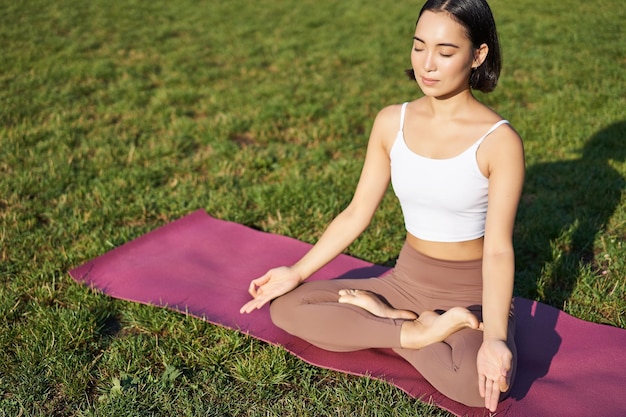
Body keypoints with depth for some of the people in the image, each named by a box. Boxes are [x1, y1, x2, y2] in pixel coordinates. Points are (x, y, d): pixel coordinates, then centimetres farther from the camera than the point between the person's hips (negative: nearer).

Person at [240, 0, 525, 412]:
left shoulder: (499, 141, -17)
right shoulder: (392, 123, -3)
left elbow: (498, 249, -20)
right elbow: (357, 213, 2)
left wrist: (494, 338, -33)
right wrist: (297, 273, -1)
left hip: (474, 293, -4)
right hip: (406, 281, 4)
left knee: (480, 386, -35)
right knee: (287, 306, -10)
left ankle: (381, 316, -11)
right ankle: (415, 332, -12)